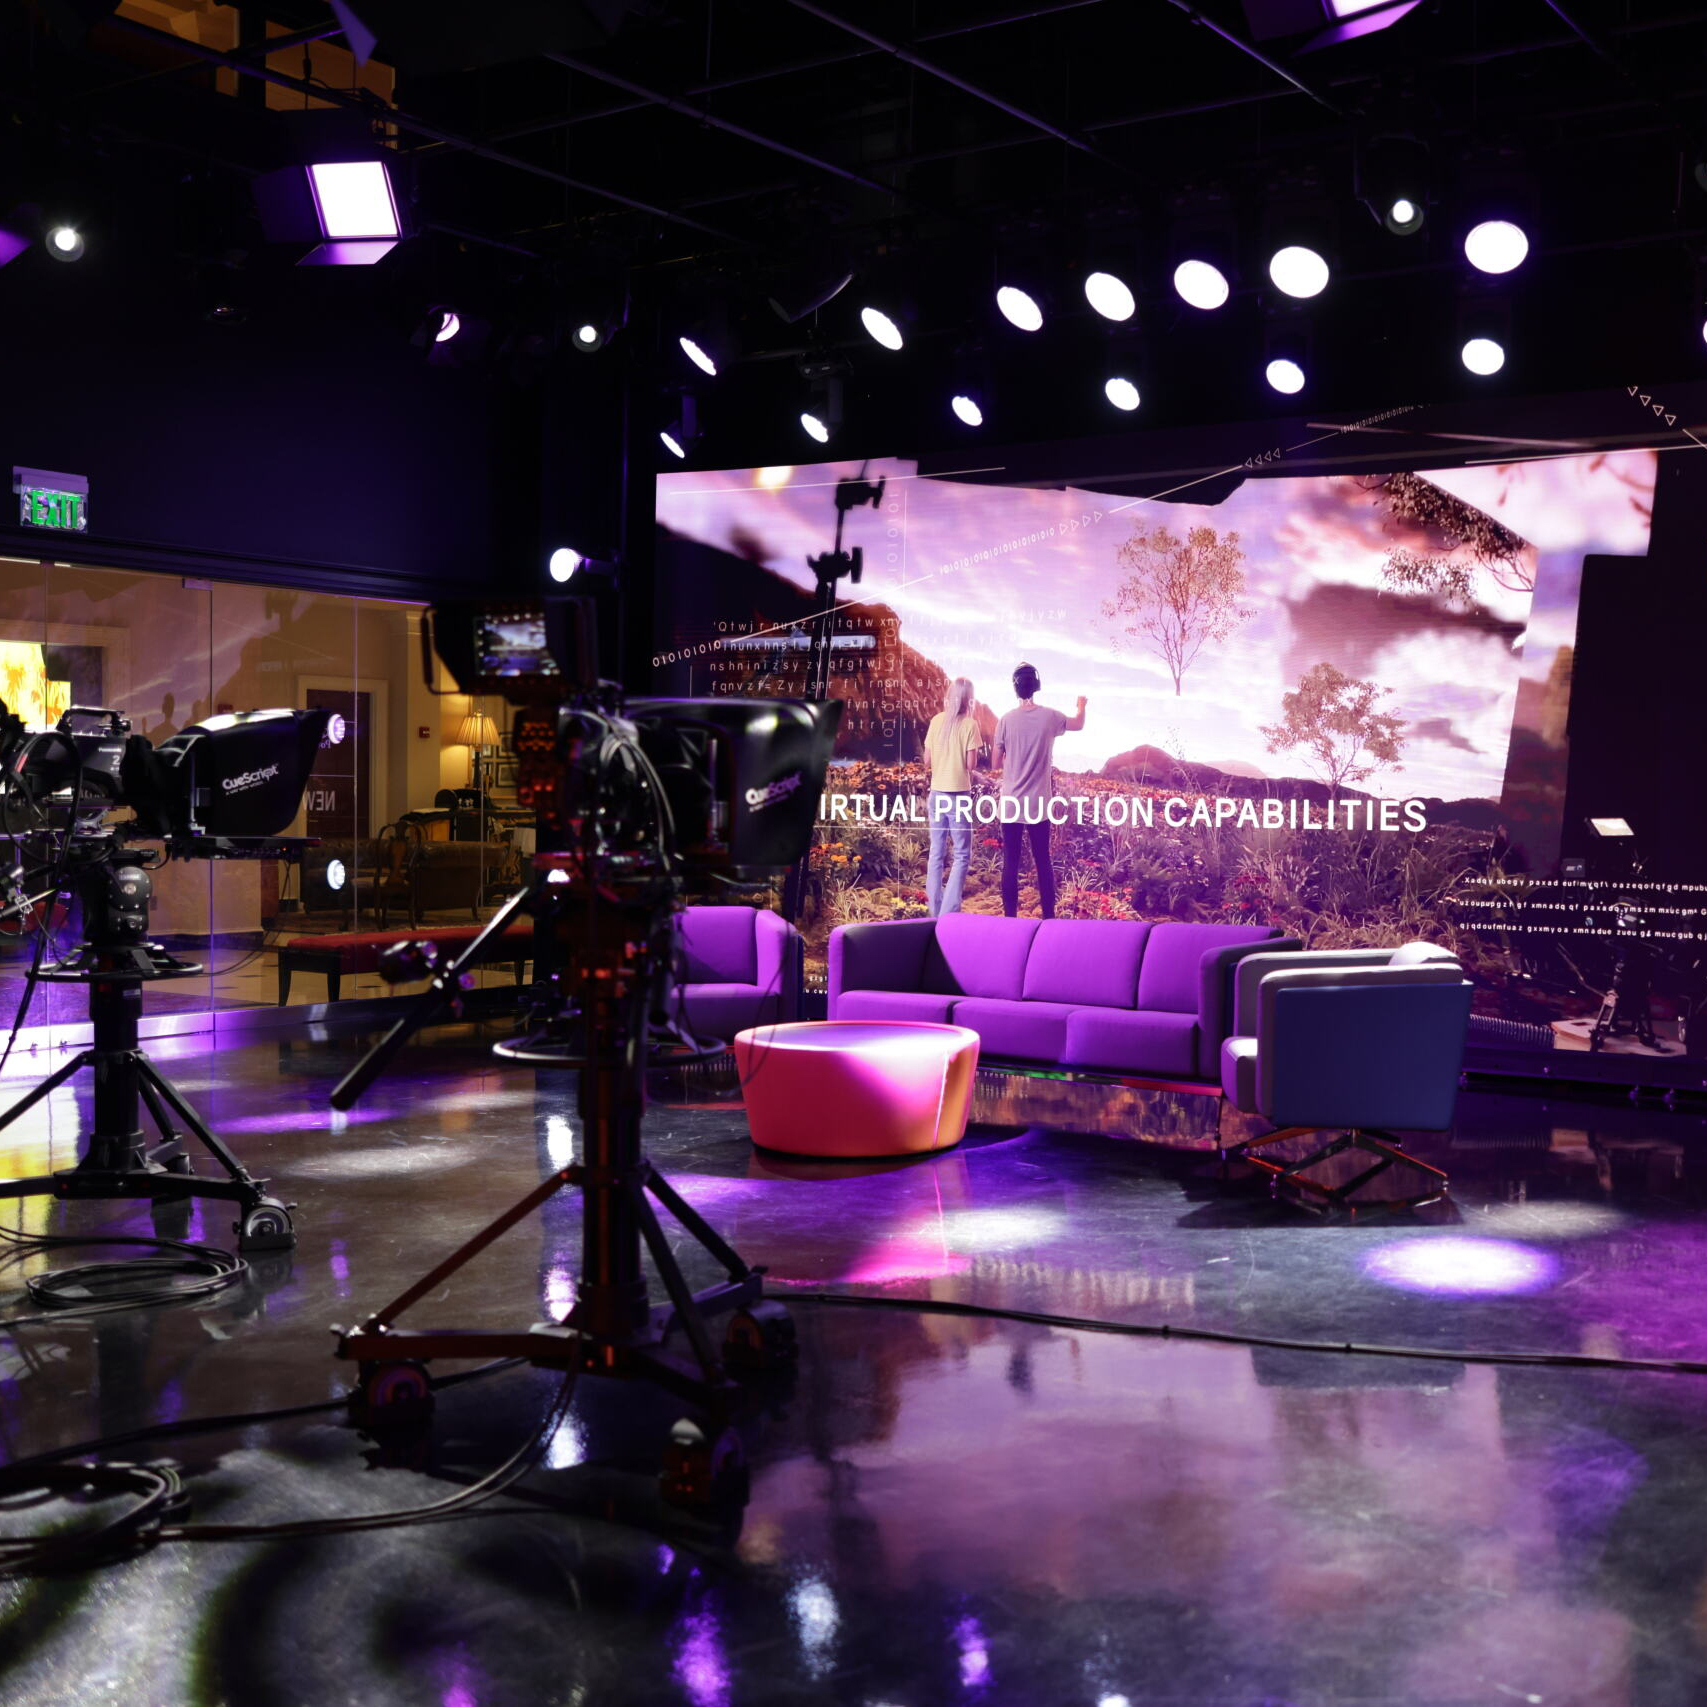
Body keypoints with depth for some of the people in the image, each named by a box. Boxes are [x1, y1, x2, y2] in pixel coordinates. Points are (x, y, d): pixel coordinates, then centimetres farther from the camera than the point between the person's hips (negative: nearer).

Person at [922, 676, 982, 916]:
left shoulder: (937, 721, 3)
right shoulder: (969, 724, -8)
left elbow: (927, 759, 7)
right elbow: (971, 764, -10)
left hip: (937, 792, 4)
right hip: (959, 793, -4)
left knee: (936, 852, 10)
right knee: (961, 854, 2)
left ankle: (935, 911, 11)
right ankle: (949, 913, -7)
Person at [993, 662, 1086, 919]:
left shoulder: (1007, 720, -8)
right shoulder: (1049, 717, -4)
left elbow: (997, 761, 2)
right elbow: (1079, 724, 18)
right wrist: (1081, 706, 39)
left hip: (1011, 802, -1)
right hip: (1038, 803, 1)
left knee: (1010, 862, 3)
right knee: (1043, 860, 10)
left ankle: (1010, 916, 4)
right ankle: (1048, 915, 12)